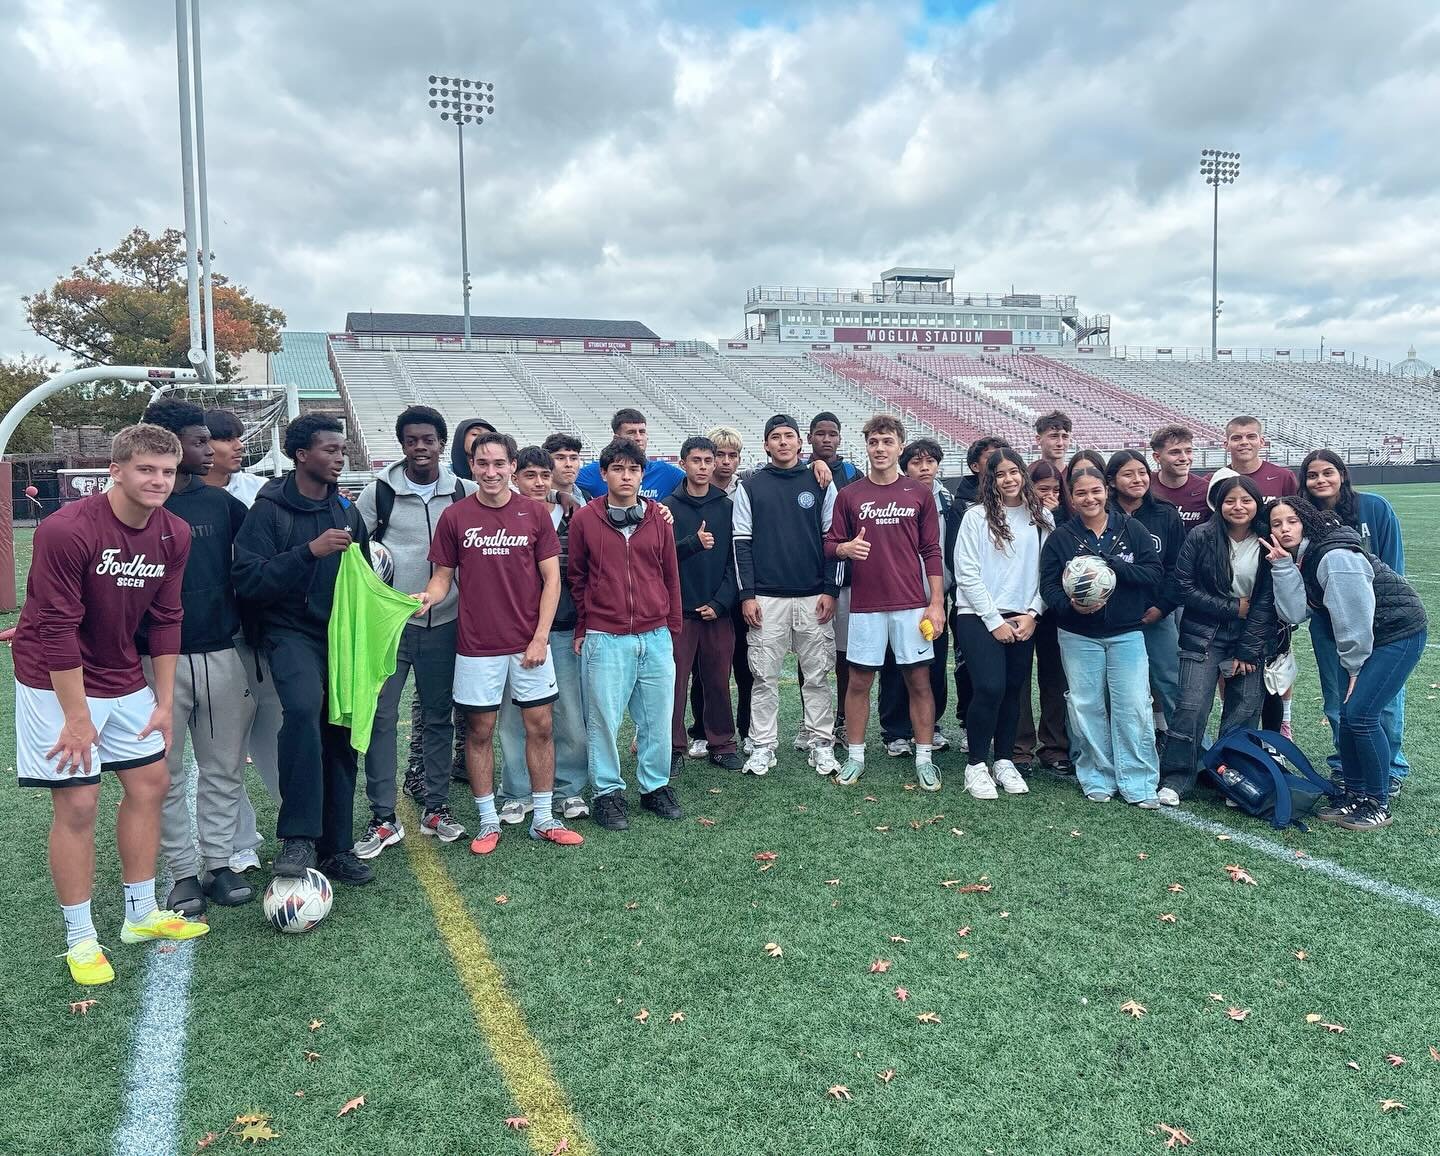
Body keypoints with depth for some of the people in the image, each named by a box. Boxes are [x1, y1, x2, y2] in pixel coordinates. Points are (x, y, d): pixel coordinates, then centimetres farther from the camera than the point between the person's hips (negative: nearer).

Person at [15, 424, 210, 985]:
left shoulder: (174, 535, -5)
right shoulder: (66, 530, -23)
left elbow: (166, 619, 2)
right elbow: (58, 628, -21)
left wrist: (165, 702, 2)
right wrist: (76, 717, -18)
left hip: (124, 680, 7)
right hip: (58, 682, -6)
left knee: (150, 782, 9)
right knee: (77, 803, -4)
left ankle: (141, 915, 25)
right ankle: (80, 940, 13)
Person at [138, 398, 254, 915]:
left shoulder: (220, 502, 6)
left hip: (221, 654, 3)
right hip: (158, 660, -3)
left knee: (224, 769, 9)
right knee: (168, 775, 7)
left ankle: (219, 863, 22)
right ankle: (184, 874, 19)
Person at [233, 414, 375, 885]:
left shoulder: (346, 510, 11)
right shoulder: (269, 509, -6)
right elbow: (249, 581, -15)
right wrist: (310, 551, -23)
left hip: (341, 635, 6)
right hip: (292, 632, -6)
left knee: (341, 737, 7)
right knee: (303, 706, -32)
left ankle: (337, 848, 20)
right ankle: (299, 838, -25)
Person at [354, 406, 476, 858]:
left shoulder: (464, 492, 1)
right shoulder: (379, 491, -2)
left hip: (443, 623, 1)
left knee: (438, 716, 10)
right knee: (380, 717, 0)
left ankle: (435, 807, 23)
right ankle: (383, 818, 10)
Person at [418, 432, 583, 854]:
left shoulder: (534, 513, 0)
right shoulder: (455, 516, 0)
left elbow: (551, 578, 1)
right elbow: (443, 575, 6)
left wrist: (540, 637, -5)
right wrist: (429, 596, -18)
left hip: (530, 644, 1)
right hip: (477, 645, 0)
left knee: (540, 726, 6)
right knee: (479, 730, 7)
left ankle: (543, 819, 19)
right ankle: (488, 821, 21)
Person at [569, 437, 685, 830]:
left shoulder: (658, 519, 7)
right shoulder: (585, 520, 0)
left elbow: (671, 576, 12)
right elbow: (576, 578, 7)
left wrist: (673, 628, 12)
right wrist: (582, 629, 7)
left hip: (656, 638, 3)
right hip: (605, 639, -2)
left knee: (658, 719, 10)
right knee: (603, 720, 3)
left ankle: (656, 787, 26)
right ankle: (607, 792, 18)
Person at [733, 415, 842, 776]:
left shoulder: (819, 483, 7)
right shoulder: (750, 486, 5)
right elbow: (742, 542, 2)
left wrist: (831, 590, -1)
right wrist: (747, 594, -5)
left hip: (814, 597, 1)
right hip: (766, 598, -1)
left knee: (817, 675, 5)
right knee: (765, 676, 3)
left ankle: (821, 743, 15)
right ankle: (763, 746, 12)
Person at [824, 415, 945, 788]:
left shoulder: (919, 493, 4)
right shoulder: (848, 495, 4)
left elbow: (932, 552, 4)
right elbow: (830, 545, 7)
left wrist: (936, 603, -3)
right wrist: (845, 549, -17)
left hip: (912, 604, 0)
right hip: (865, 605, 0)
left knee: (919, 680, 4)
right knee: (859, 681, 6)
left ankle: (924, 760, 15)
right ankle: (855, 757, 18)